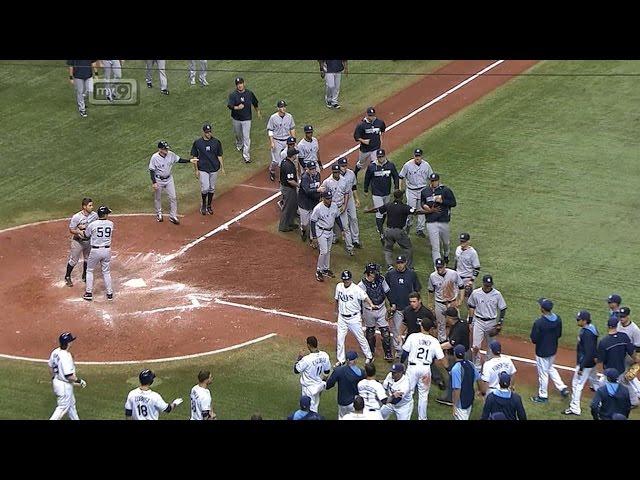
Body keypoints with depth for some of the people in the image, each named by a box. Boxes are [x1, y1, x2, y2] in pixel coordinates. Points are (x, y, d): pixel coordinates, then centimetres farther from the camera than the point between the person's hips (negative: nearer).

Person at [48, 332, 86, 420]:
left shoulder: (55, 352, -3)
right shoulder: (66, 357, -30)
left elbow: (50, 368, 11)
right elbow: (69, 376, -28)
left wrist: (54, 379, 25)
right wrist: (80, 381, -13)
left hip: (56, 381, 9)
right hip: (64, 385, -9)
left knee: (71, 404, 24)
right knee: (63, 407, 4)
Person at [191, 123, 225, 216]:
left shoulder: (216, 142, -2)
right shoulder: (197, 142, -7)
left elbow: (219, 156, 6)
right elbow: (194, 156, -1)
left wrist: (222, 168, 2)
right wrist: (196, 170, -4)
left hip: (214, 169, 2)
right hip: (203, 169, -2)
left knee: (212, 188, 11)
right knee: (205, 188, -9)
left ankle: (209, 206, 27)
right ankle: (203, 204, 15)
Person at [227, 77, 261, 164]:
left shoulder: (249, 93, -6)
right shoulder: (233, 94, -13)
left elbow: (255, 103, 11)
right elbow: (229, 105, -25)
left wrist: (258, 112, 22)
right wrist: (237, 107, -44)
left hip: (246, 119, -1)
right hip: (236, 118, 1)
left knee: (246, 137, -6)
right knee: (238, 134, 22)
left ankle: (246, 156, -2)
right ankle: (239, 145, 54)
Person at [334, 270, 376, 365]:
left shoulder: (356, 289, -19)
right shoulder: (339, 286, -1)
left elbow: (365, 297, -31)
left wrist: (371, 304, -49)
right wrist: (337, 311, 21)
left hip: (354, 318, -5)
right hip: (342, 318, 5)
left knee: (360, 338, 6)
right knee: (340, 339, 7)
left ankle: (369, 357, 24)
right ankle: (341, 360, 20)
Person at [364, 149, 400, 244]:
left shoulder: (390, 165, -6)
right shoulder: (372, 167, -11)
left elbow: (396, 177, 6)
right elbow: (367, 178, 3)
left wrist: (396, 188, -3)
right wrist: (366, 190, 10)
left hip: (387, 194, 4)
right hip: (376, 194, -4)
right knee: (379, 214, -8)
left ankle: (380, 227, 39)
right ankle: (382, 235, -7)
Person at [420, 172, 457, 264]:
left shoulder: (446, 190, -4)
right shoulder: (424, 192, 7)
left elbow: (454, 203, -3)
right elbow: (422, 201, 23)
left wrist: (442, 201, -16)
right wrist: (423, 205, -1)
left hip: (444, 222, 0)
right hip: (431, 222, 0)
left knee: (446, 242, 21)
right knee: (435, 247, -6)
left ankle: (446, 256, 54)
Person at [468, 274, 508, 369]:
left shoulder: (497, 294, -8)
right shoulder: (476, 293, -7)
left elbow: (503, 309, 0)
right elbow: (471, 307, 7)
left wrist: (500, 324, -5)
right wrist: (470, 321, 4)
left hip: (492, 323, 1)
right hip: (478, 322, -1)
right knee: (476, 347, -8)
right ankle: (476, 367, 4)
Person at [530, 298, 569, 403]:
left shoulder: (539, 323, -30)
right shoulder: (558, 319, -9)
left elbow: (534, 339, -22)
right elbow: (559, 334, 3)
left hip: (542, 352, -6)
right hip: (553, 350, 6)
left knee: (543, 373, 11)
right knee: (550, 368, 30)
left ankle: (543, 396, 27)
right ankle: (562, 388, 26)